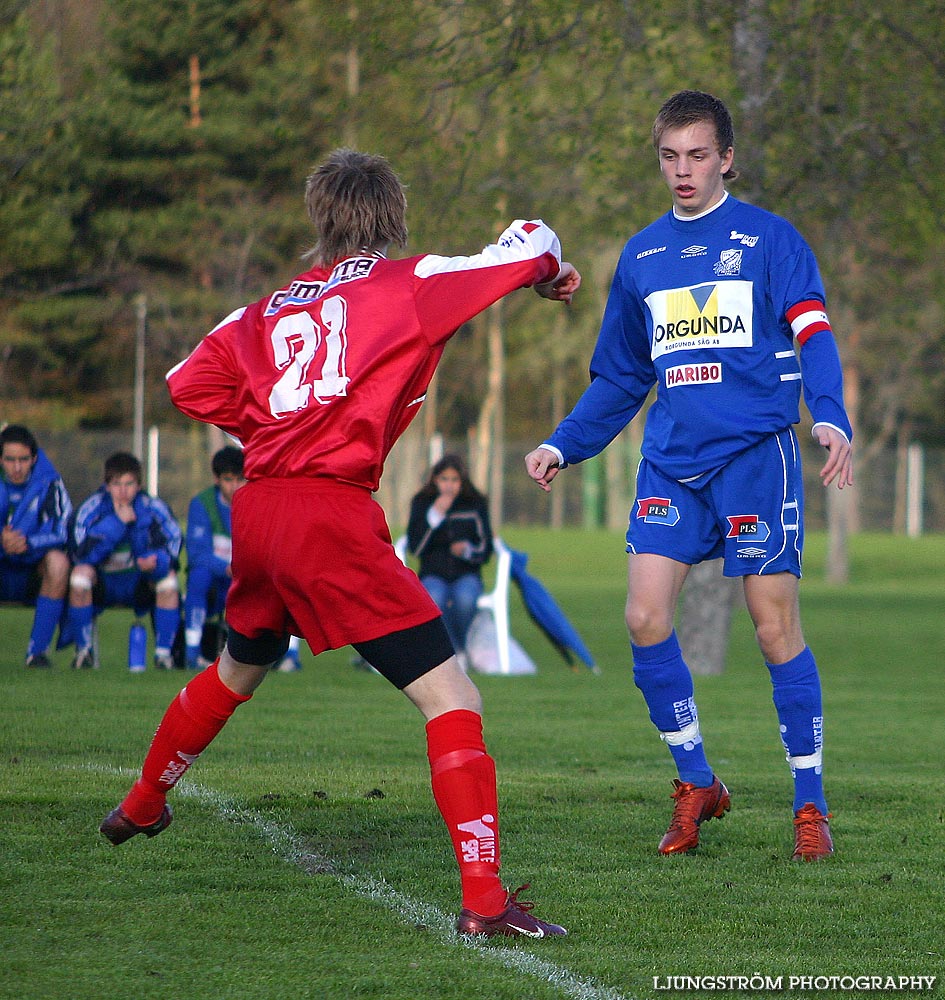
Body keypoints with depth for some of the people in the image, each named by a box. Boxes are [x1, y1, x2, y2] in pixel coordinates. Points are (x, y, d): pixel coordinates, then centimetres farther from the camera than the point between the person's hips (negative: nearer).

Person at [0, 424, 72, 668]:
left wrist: (28, 544, -34)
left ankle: (38, 648, -24)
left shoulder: (49, 483, -6)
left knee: (58, 561, -32)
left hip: (34, 575, 0)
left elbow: (62, 532, -15)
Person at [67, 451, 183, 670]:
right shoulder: (92, 508, -15)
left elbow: (173, 545, -18)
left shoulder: (153, 508, -12)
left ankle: (163, 652, -16)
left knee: (169, 577, -28)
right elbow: (82, 552, -28)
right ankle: (84, 650, -16)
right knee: (81, 572, -32)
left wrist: (158, 560, -42)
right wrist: (117, 521, -30)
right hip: (101, 585, -1)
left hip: (140, 585, 1)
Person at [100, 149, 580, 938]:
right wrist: (551, 271, 25)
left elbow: (191, 382, 19)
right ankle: (484, 898, -17)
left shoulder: (276, 305, 15)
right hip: (332, 516, -7)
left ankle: (140, 807, 53)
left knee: (235, 673, 33)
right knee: (451, 698, -7)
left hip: (258, 512, 7)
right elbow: (529, 244, 2)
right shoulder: (408, 283, 0)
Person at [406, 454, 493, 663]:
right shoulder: (421, 503, 4)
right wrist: (435, 514, -16)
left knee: (465, 599, -36)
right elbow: (415, 547, -7)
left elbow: (486, 549, 5)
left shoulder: (476, 504, 6)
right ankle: (456, 653, -24)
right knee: (435, 598, -37)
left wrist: (468, 550, -19)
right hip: (433, 574, 0)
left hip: (466, 575, 0)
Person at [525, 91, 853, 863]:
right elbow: (619, 379, 23)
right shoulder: (641, 256, 17)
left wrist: (831, 417, -25)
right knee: (646, 618, -9)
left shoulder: (770, 239, 3)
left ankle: (811, 805, 7)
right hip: (671, 464, 4)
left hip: (755, 452, -4)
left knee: (775, 626, -5)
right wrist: (561, 447, 13)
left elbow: (813, 334, -8)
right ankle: (697, 785, 8)